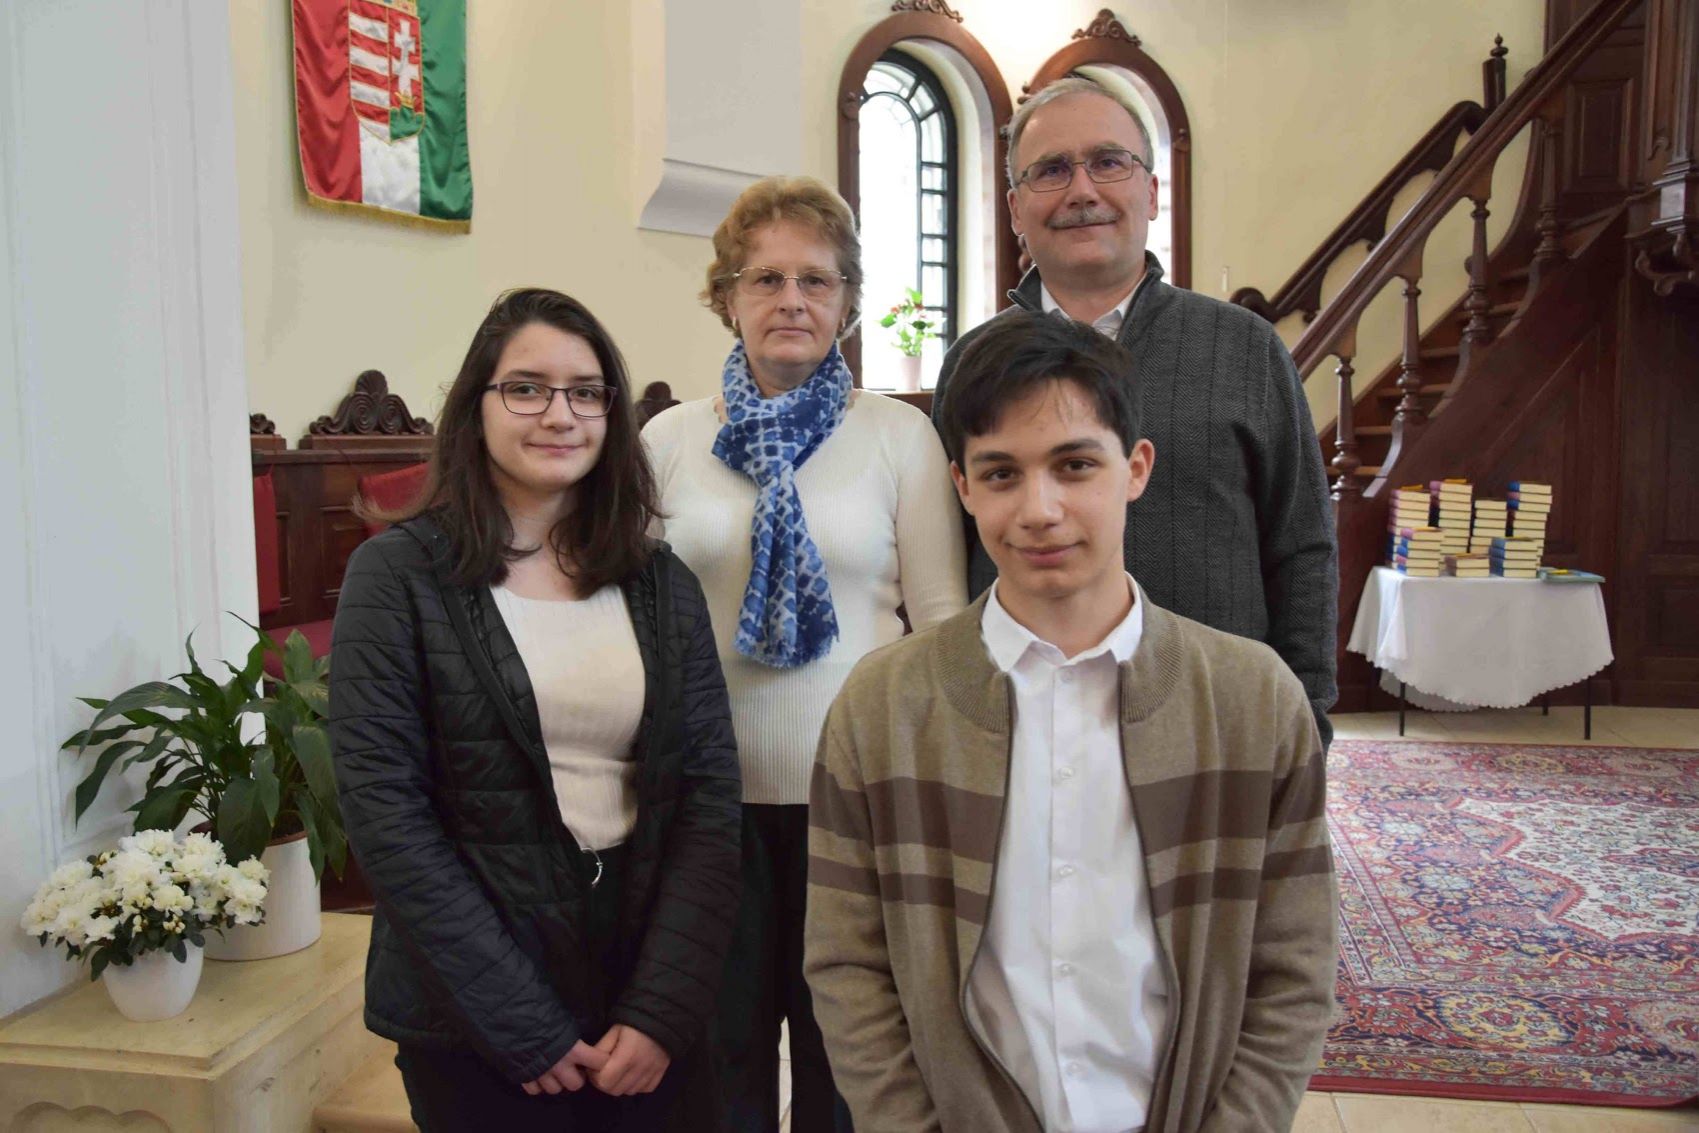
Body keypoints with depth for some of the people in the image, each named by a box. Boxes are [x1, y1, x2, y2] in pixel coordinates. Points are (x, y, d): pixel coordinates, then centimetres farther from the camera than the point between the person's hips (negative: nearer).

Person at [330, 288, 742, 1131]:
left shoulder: (663, 584, 3)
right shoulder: (397, 574, -7)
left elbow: (710, 794, -1)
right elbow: (384, 812, -11)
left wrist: (663, 1010, -10)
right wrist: (523, 1026, -13)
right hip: (471, 1027, -2)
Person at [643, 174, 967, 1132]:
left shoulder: (902, 436, -3)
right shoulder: (670, 440, 2)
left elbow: (943, 619, -2)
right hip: (707, 794, 2)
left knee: (847, 1053, 18)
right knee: (723, 1052, 19)